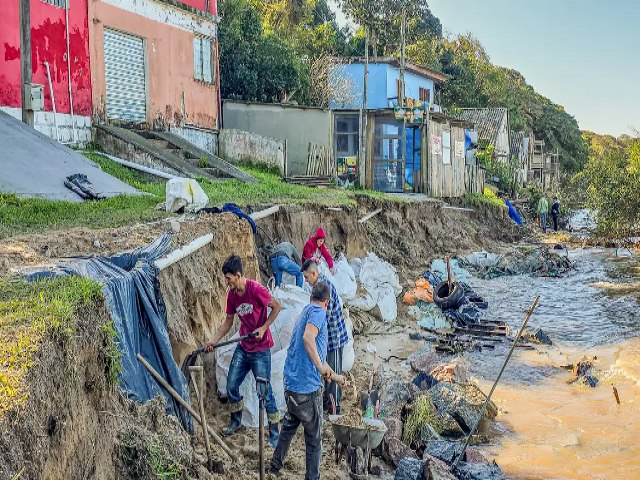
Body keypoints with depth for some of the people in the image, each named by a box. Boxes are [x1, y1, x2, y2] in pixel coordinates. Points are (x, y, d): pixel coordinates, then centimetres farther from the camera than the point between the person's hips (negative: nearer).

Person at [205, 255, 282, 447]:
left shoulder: (256, 289, -20)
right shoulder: (232, 295, 1)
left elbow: (277, 307, -10)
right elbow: (228, 321, 11)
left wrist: (263, 328, -17)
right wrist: (214, 340, 2)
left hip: (260, 349, -7)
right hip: (243, 348, 7)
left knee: (265, 392, -3)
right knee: (231, 386, 10)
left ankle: (274, 433, 9)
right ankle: (235, 421, 33)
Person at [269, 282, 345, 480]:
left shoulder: (305, 312, 19)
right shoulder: (318, 312, -9)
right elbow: (308, 338, -30)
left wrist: (335, 377, 39)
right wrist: (321, 367, -22)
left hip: (291, 385, 9)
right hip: (308, 387, -9)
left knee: (289, 426, 27)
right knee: (314, 439, 6)